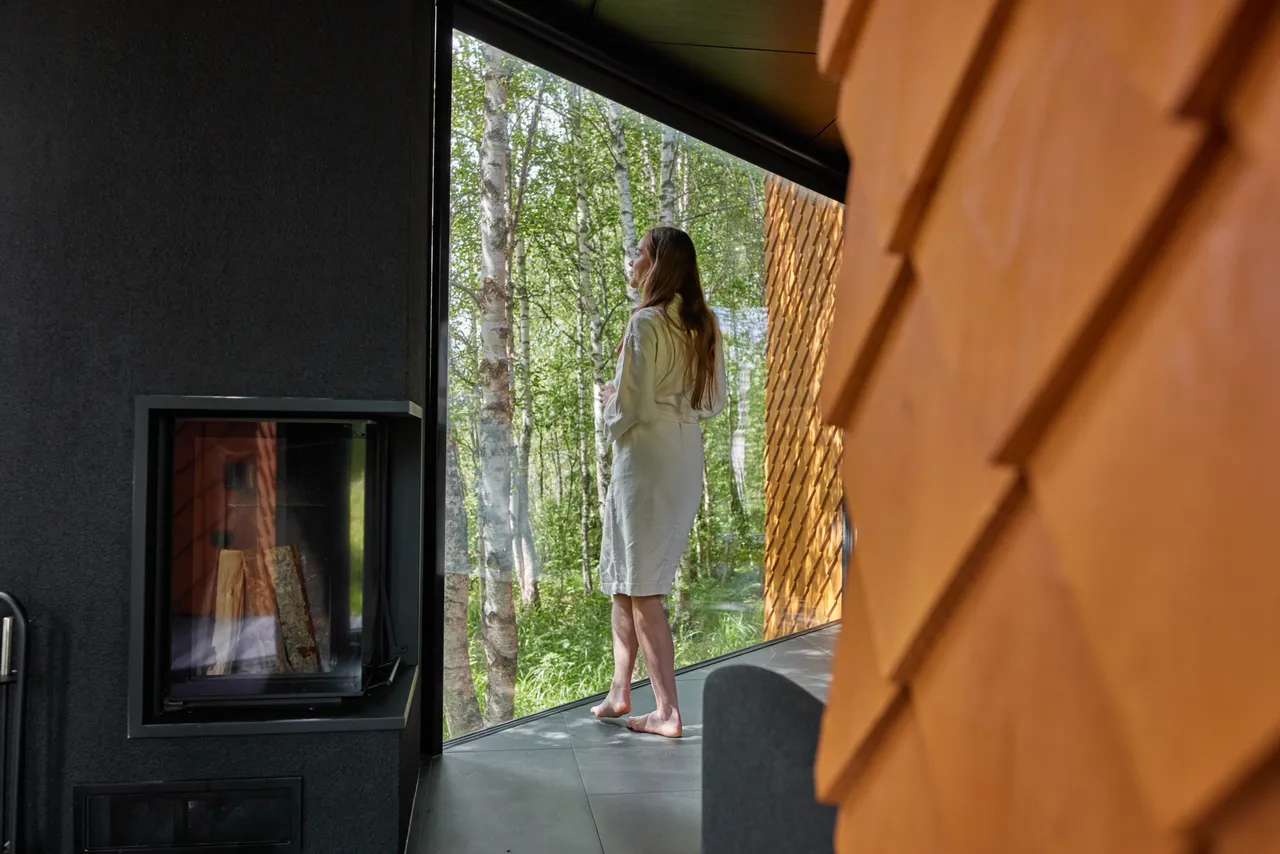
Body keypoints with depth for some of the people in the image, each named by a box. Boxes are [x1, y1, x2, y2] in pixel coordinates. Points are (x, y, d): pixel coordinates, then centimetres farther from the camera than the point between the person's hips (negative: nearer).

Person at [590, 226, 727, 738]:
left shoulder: (646, 323, -15)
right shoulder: (703, 324, 9)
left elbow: (631, 409, -17)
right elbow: (714, 402, 15)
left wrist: (610, 400, 3)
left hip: (647, 458, -9)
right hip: (688, 458, 9)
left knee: (642, 588, -1)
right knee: (622, 579, 18)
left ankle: (667, 712, 3)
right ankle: (620, 691, 26)